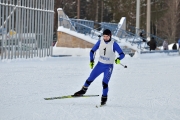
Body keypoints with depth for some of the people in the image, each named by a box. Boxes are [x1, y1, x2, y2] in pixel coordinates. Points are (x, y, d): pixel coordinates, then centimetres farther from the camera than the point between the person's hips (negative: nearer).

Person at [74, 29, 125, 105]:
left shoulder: (113, 44, -15)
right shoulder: (100, 42, -5)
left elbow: (122, 54, -16)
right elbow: (92, 51, 7)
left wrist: (118, 59, -37)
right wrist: (91, 60, -4)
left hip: (108, 66, -4)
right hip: (100, 64, 4)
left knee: (105, 82, -15)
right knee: (90, 78, 3)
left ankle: (104, 98, 3)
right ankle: (83, 90, 26)